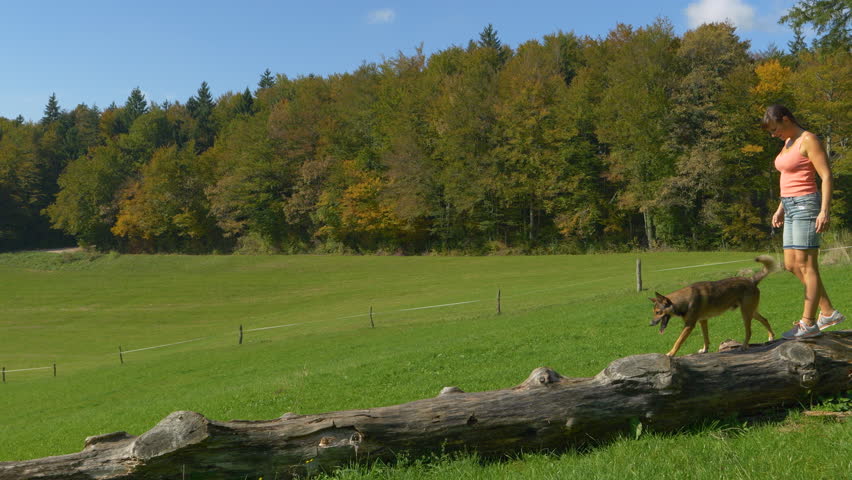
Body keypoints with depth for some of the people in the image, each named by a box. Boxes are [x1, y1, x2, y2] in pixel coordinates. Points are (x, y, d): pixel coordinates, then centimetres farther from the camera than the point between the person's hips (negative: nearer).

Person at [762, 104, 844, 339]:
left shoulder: (808, 140, -11)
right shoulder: (788, 143, 16)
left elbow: (826, 176, -15)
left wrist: (825, 211, -22)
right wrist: (780, 209, 19)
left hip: (806, 205, -10)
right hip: (792, 207, 10)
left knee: (806, 265, -5)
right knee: (792, 265, 10)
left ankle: (808, 323, 1)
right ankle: (829, 312, 18)